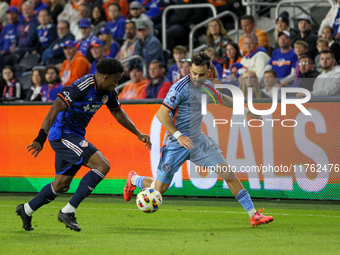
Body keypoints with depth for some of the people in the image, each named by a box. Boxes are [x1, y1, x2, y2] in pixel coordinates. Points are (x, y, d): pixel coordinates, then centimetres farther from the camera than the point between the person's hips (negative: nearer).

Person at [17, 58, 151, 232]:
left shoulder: (108, 92, 4)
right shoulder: (82, 87, -24)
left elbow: (118, 113, 22)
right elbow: (55, 108, -28)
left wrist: (138, 134, 19)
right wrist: (41, 138, -35)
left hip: (75, 137, 10)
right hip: (63, 134, -10)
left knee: (62, 185, 17)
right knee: (102, 165, -20)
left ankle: (26, 210, 35)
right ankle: (68, 211, -16)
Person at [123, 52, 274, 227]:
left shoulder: (207, 87, 4)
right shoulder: (181, 87, -18)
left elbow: (222, 98, 28)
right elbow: (161, 114, -20)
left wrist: (246, 110, 32)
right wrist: (178, 136, -26)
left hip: (198, 140, 5)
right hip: (176, 144, -5)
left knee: (228, 173, -7)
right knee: (159, 188, 1)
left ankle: (253, 215, -2)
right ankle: (133, 179, 35)